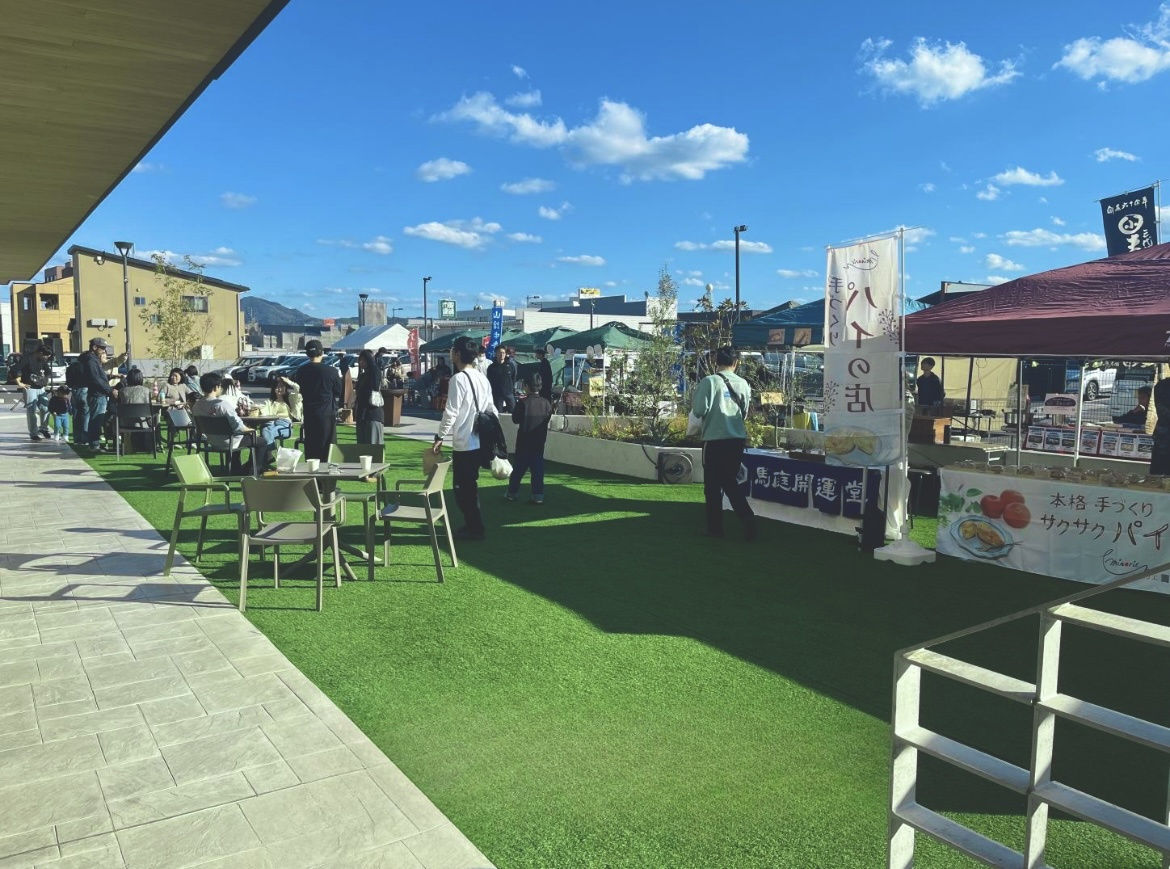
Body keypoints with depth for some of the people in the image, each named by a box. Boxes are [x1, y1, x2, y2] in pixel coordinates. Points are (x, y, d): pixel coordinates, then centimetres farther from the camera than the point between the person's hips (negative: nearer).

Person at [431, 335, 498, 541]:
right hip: (479, 441, 8)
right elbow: (491, 410, 13)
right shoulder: (483, 379, 10)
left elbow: (451, 412, -17)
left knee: (463, 488, 1)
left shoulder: (458, 379, -14)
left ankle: (474, 528, 6)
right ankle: (473, 524, 25)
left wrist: (439, 437, -11)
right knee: (470, 485, 18)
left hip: (464, 443, -8)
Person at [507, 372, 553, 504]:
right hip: (539, 441, 3)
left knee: (519, 467, 8)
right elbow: (548, 418, 8)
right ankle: (538, 495, 1)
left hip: (524, 441, -2)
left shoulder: (523, 402, -14)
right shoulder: (546, 403, -2)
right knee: (538, 468, 4)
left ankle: (512, 493, 17)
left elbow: (515, 419, -5)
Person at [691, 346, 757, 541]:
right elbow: (745, 413, 11)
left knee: (713, 484, 8)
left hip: (715, 438, -4)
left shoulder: (709, 381, -8)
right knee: (730, 481, 16)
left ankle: (715, 527, 14)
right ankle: (747, 517, -1)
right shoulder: (743, 384, 4)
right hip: (737, 438, 4)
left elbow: (699, 410, -12)